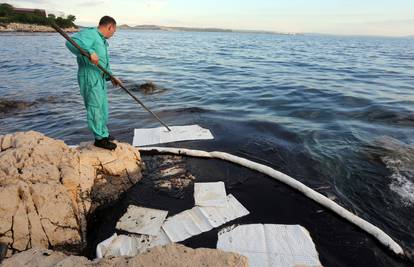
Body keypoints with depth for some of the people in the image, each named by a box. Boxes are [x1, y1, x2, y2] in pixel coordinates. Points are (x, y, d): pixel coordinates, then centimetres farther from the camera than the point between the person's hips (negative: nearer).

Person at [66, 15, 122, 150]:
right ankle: (100, 138, 5)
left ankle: (103, 133, 31)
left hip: (100, 78, 10)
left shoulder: (102, 41, 22)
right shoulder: (90, 33, -10)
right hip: (89, 77, -10)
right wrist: (89, 52, -40)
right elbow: (71, 42, -28)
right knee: (95, 107, -4)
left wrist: (111, 77, 20)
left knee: (103, 107, 17)